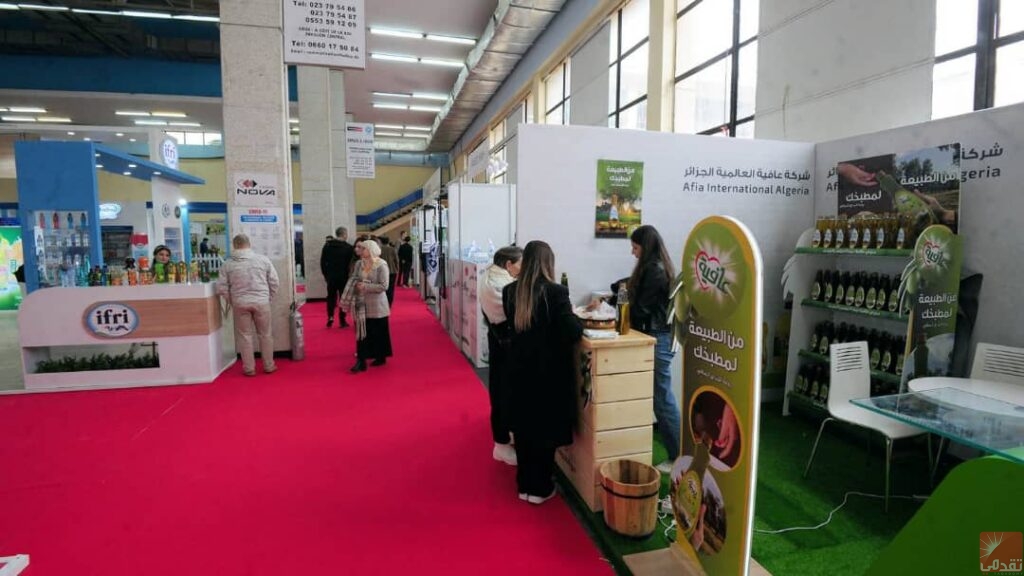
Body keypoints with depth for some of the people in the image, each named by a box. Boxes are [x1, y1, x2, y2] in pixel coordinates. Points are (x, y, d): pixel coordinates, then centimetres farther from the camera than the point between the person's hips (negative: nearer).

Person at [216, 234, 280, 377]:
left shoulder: (228, 264, -1)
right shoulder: (262, 259, -1)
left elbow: (222, 287, -1)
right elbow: (274, 282, -1)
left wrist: (232, 301, 12)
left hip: (240, 303, 0)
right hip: (261, 302, 0)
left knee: (244, 335, 10)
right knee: (265, 334, 11)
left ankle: (249, 368, 15)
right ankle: (269, 366, 18)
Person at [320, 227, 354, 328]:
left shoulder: (327, 245, 4)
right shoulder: (348, 247, -7)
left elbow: (322, 262, 4)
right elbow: (350, 263, -9)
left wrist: (325, 274, 11)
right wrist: (348, 274, 3)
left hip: (331, 276, 3)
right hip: (343, 276, -3)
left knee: (331, 297, 14)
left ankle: (330, 319, 10)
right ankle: (342, 321, 5)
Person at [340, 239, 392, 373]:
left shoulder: (381, 265, -12)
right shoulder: (359, 263, 4)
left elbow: (383, 286, -17)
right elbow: (353, 280, 10)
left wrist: (365, 286, -19)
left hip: (376, 305, -4)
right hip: (361, 304, 4)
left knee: (379, 333, 9)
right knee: (362, 333, 3)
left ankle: (381, 357, 26)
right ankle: (361, 361, 5)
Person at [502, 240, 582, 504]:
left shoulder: (510, 292, -2)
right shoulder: (555, 292, -18)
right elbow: (572, 333, -19)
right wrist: (576, 319, 0)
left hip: (519, 369, 5)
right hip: (549, 371, -4)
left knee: (523, 428, 16)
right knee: (545, 429, 10)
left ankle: (524, 484, 29)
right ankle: (540, 488, 22)